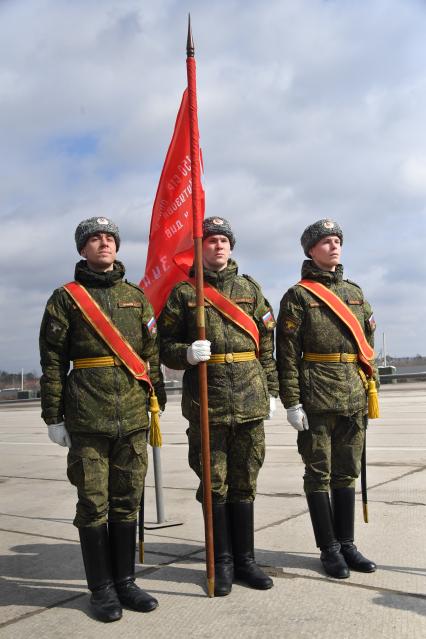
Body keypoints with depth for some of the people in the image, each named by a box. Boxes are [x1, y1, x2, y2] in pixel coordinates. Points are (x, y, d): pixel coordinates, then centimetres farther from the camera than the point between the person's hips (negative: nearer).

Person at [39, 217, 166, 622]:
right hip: (87, 418, -3)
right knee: (93, 502, 3)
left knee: (127, 500, 10)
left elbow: (152, 355, 14)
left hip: (133, 415, 3)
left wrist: (157, 402, 10)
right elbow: (52, 360, 1)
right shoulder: (66, 297, 3)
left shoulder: (136, 296, 12)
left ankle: (125, 581, 23)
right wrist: (53, 415, -3)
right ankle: (101, 588, 16)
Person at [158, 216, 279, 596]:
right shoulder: (183, 292, 3)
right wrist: (187, 353, -18)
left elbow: (266, 344, 13)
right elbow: (165, 345, 3)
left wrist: (271, 390, 9)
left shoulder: (249, 289, 11)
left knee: (244, 482, 10)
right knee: (215, 484, 5)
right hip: (206, 400, -2)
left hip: (250, 400, 3)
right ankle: (222, 562, 19)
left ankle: (245, 559, 22)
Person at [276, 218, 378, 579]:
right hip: (317, 399, -5)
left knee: (347, 473, 12)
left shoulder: (355, 292, 14)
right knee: (319, 474, 3)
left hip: (354, 397, 5)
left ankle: (346, 543, 23)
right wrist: (292, 401, -13)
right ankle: (329, 548, 14)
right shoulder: (298, 296, -2)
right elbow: (287, 353, -7)